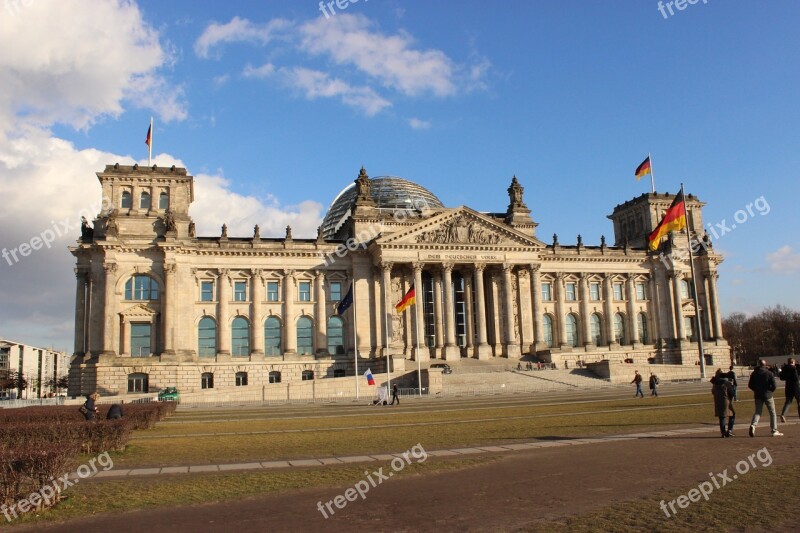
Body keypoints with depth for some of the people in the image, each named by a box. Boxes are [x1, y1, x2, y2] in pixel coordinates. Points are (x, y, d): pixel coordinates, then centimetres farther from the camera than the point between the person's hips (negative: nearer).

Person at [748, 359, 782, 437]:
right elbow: (774, 385, -10)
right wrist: (771, 390, 9)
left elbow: (750, 385, 3)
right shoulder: (769, 373, -8)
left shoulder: (754, 373, 1)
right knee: (772, 413, 9)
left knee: (758, 412, 8)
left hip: (758, 395, 3)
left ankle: (753, 425, -17)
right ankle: (774, 431, 10)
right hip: (767, 395, -3)